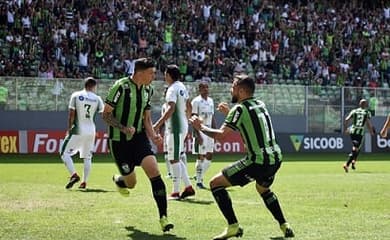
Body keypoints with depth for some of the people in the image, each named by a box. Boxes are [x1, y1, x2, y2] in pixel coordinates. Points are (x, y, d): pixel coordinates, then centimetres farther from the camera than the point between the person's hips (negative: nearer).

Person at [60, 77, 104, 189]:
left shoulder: (76, 96, -2)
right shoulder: (97, 99, 2)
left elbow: (71, 114, -4)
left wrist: (69, 129, 2)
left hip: (78, 130, -3)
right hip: (91, 131, 3)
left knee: (65, 153, 4)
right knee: (87, 157, 14)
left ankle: (74, 175, -13)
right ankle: (84, 182, 12)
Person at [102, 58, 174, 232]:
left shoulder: (148, 90, 5)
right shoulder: (121, 86, -16)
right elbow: (106, 114, -13)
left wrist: (153, 135, -3)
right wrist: (124, 128, -27)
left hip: (139, 137, 5)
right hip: (118, 141, -5)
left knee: (154, 172, -16)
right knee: (131, 182, 5)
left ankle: (163, 217, -11)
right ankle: (118, 180, 44)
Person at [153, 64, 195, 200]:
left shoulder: (172, 89, -15)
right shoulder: (181, 87, 13)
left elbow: (171, 109, -29)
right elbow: (188, 107, 21)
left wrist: (158, 124, -32)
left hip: (175, 128, -9)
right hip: (182, 126, 9)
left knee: (174, 159, -5)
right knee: (176, 159, 15)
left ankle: (176, 192, -4)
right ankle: (188, 187, 14)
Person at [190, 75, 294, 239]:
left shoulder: (240, 108, -8)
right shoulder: (260, 104, 15)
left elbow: (220, 134, -15)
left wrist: (200, 127, 0)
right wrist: (229, 113, 31)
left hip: (258, 161, -8)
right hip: (275, 158, 8)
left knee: (215, 183, 0)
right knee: (263, 189, 37)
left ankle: (233, 226, -4)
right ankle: (284, 226, 30)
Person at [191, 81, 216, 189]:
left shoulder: (211, 101, 12)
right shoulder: (196, 101, -10)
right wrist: (198, 135, -20)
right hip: (200, 132, -7)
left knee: (209, 156, 7)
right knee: (201, 157, -5)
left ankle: (200, 176, 22)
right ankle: (199, 181, 2)